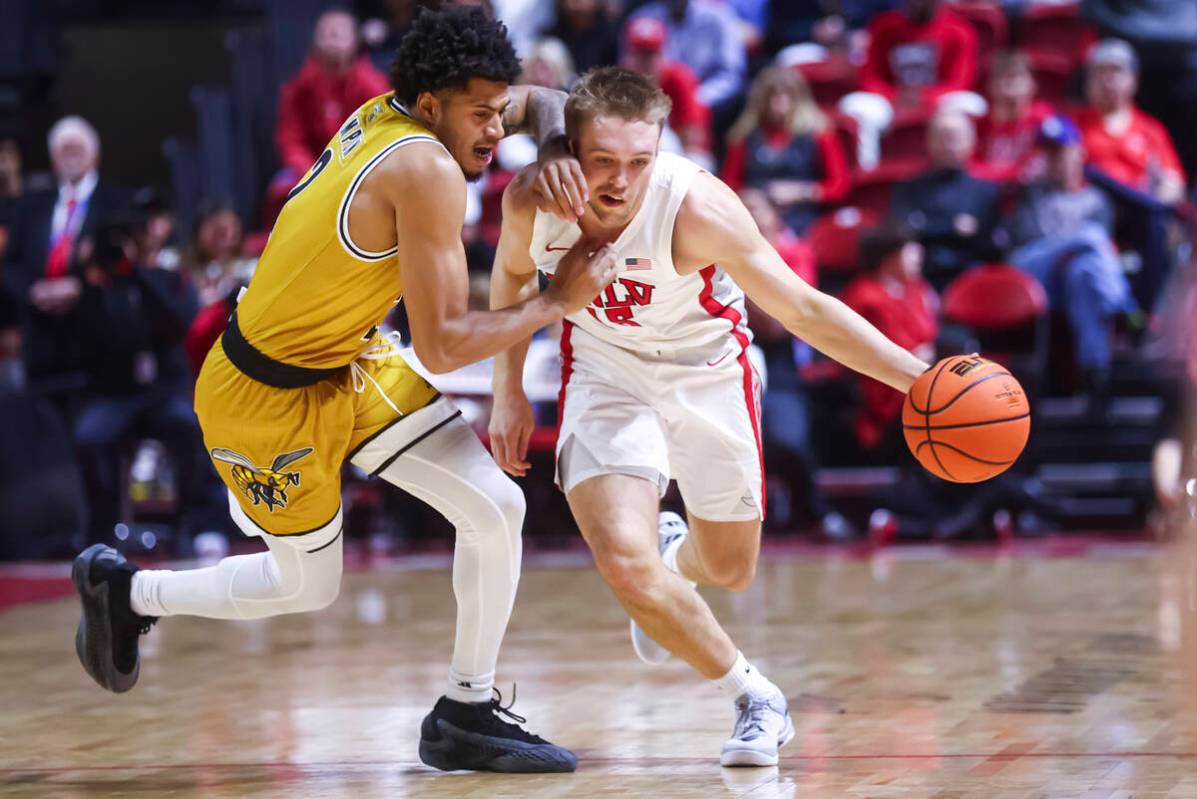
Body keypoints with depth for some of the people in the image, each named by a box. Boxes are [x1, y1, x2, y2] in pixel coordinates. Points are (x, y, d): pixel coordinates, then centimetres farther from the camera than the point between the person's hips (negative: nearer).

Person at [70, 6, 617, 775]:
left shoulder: (391, 110, -7)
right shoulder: (426, 171, -32)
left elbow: (542, 100, 11)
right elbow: (443, 345, -30)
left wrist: (554, 145, -11)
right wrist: (558, 301, -22)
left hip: (349, 362, 8)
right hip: (268, 396, -8)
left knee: (496, 508, -2)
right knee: (309, 585, 11)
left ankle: (468, 714, 11)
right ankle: (125, 590, 32)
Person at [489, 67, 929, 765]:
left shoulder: (696, 208, -35)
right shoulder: (530, 202, -24)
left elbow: (805, 309, -29)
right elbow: (514, 273, 2)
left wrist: (917, 377, -37)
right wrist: (509, 389, 3)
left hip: (707, 372, -1)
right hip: (606, 372, 1)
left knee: (730, 570, 14)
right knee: (626, 565, -20)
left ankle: (675, 555, 53)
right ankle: (756, 699, 3)